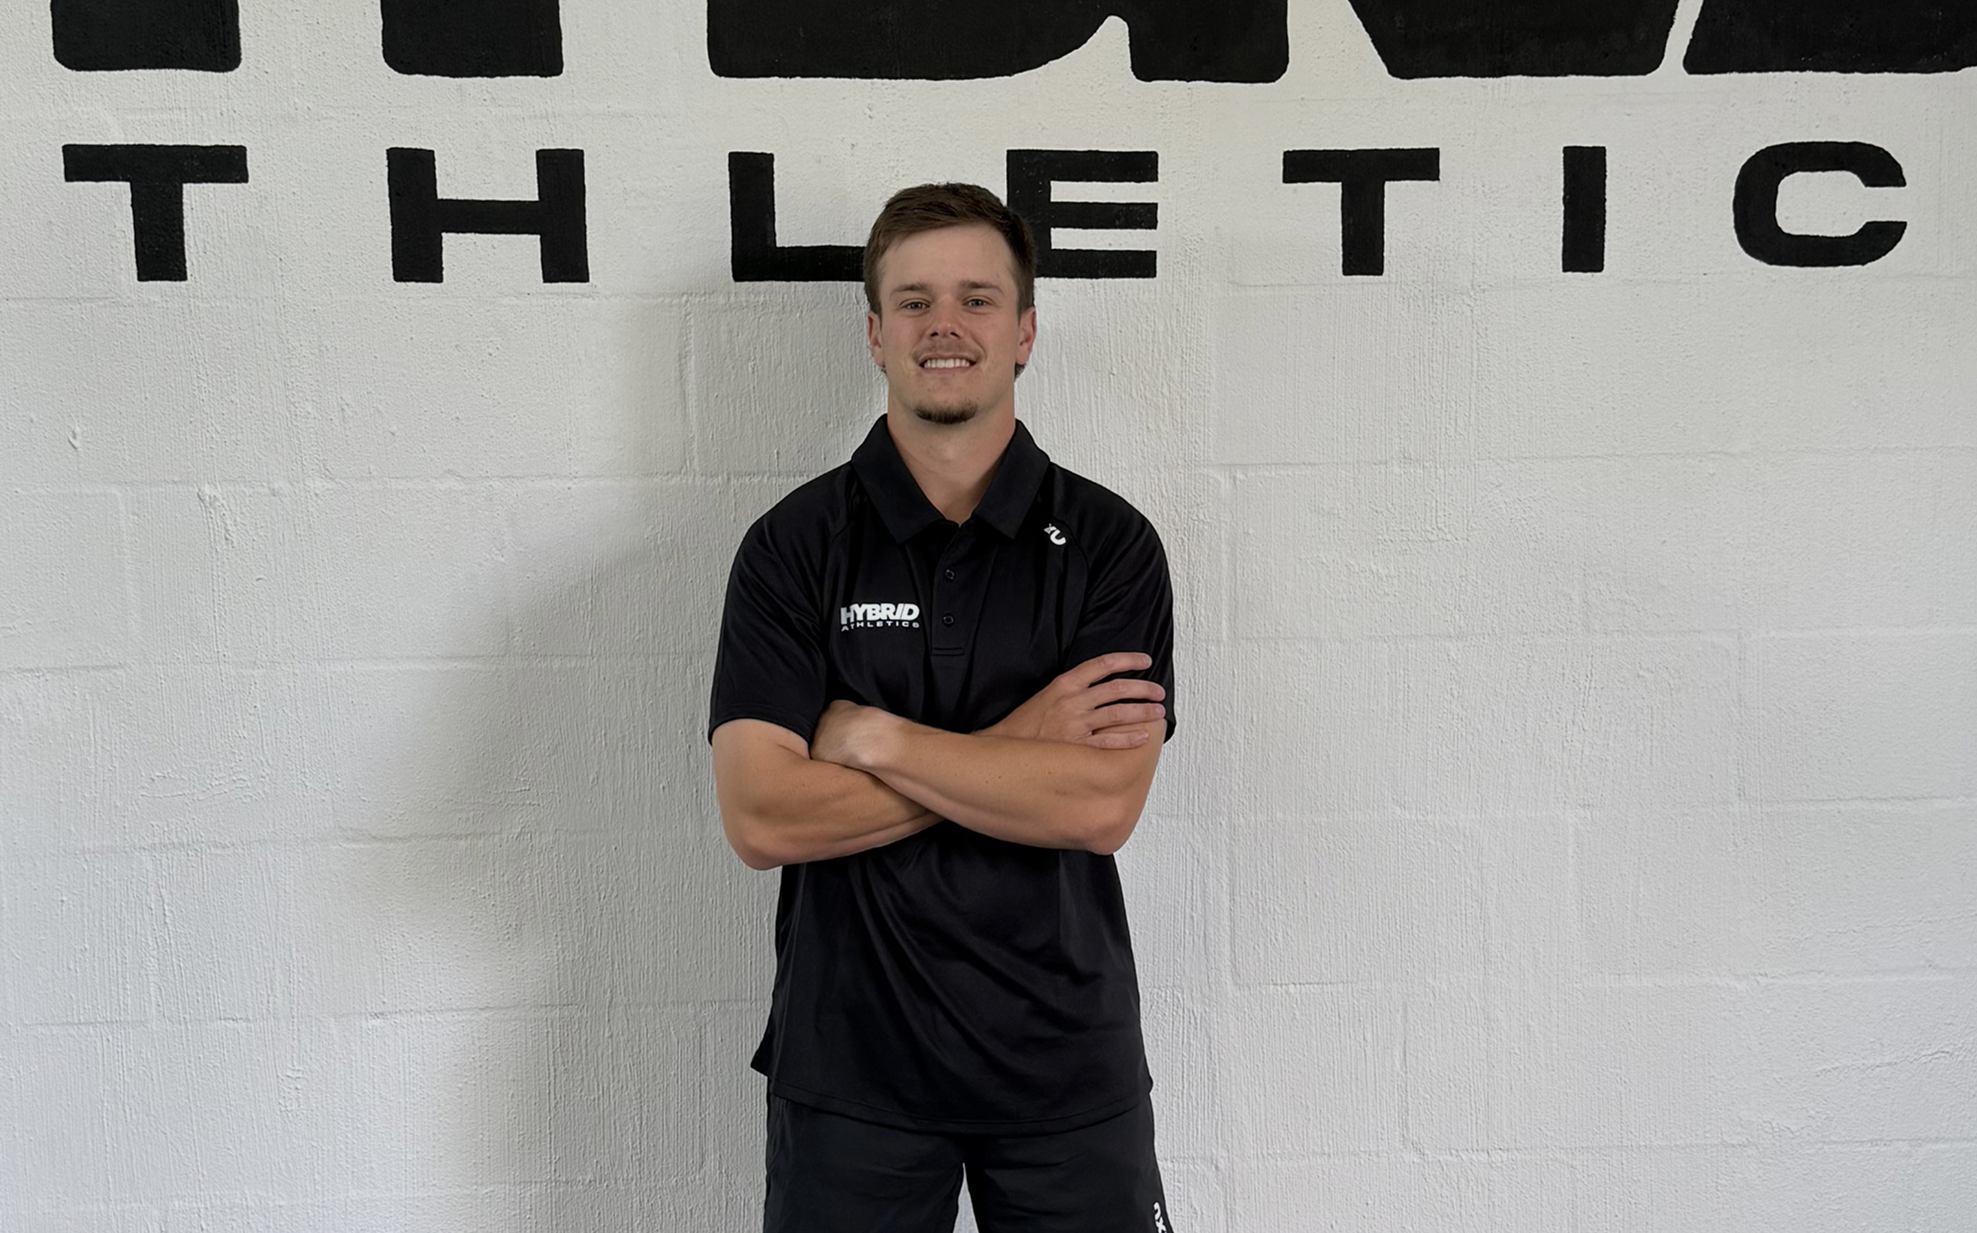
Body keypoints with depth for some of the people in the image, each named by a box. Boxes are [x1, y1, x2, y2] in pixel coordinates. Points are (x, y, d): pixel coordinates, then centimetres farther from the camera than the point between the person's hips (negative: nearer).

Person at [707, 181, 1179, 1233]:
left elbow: (1103, 806, -15)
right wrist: (1013, 747, -15)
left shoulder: (1109, 543, -3)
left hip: (1067, 1060, 1)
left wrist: (871, 734, -15)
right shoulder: (792, 545, -4)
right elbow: (760, 817, -14)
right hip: (851, 1066, 0)